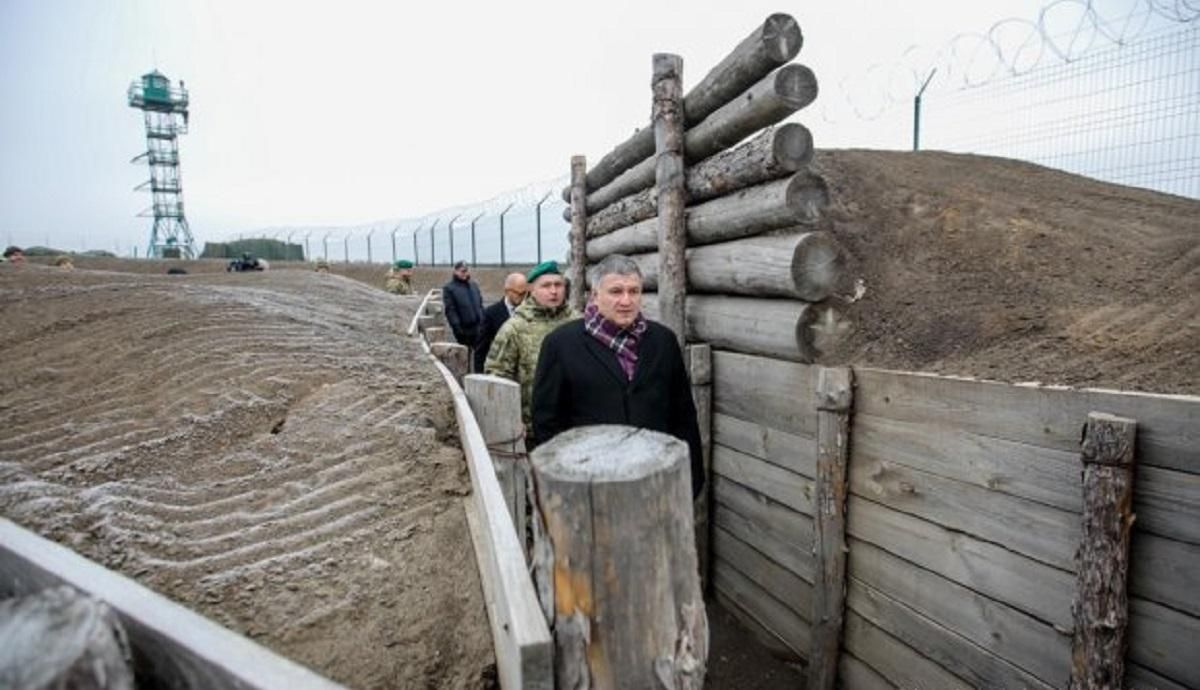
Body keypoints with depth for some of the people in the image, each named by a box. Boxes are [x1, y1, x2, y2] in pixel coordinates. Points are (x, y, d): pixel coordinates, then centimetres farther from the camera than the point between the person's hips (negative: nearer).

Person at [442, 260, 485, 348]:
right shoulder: (449, 288, -4)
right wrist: (457, 328, -17)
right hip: (464, 329, -5)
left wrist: (483, 323, 8)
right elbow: (450, 311, -11)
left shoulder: (474, 285, 14)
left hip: (478, 328, 5)